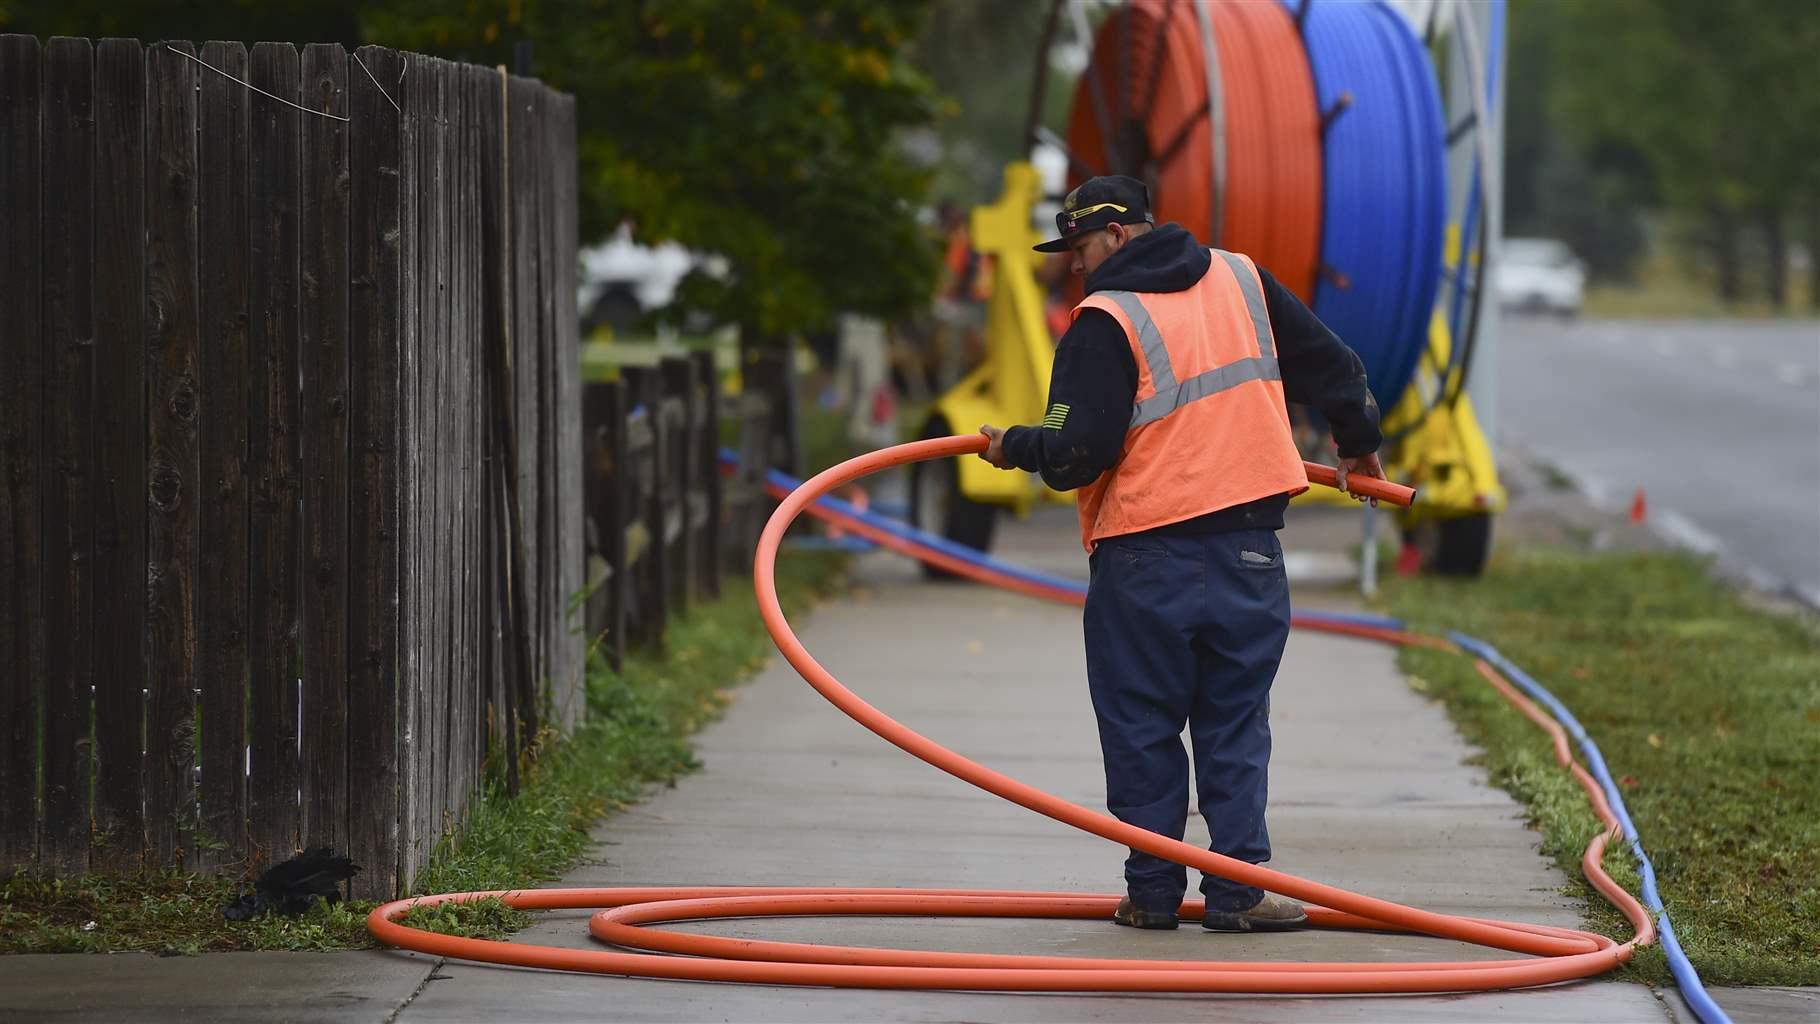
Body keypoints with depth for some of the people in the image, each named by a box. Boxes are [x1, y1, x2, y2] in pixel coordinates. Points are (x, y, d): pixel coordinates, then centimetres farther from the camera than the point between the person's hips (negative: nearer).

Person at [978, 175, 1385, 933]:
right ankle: (1237, 889, 3)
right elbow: (1330, 364, 17)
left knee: (1142, 728, 7)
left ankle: (1152, 891, 9)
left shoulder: (1106, 322, -9)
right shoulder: (1242, 281, 8)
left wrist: (1015, 447, 5)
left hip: (1145, 563, -4)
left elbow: (1078, 451, -14)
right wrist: (1358, 444, 33)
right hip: (1248, 550, 4)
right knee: (1235, 725, 9)